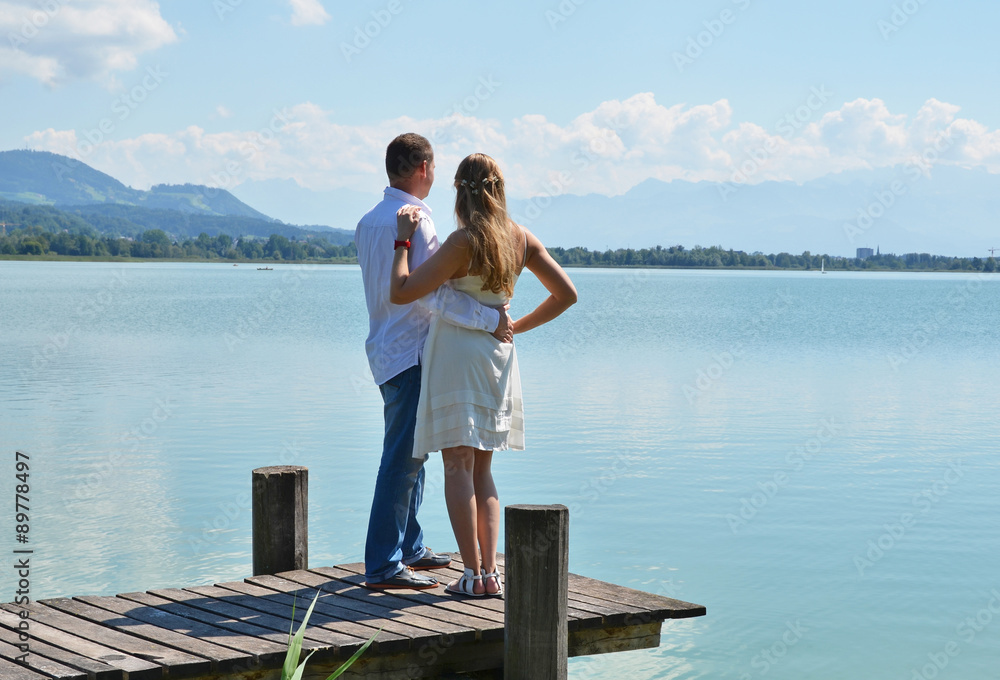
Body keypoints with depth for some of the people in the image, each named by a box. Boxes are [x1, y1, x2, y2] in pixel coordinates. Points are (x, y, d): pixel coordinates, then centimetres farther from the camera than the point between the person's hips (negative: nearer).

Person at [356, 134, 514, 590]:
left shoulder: (369, 221, 14)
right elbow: (431, 293, -24)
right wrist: (490, 319, -20)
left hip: (386, 347, 10)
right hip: (410, 352, -10)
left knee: (410, 453, 18)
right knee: (403, 458, -8)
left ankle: (409, 548, 27)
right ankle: (383, 566, -8)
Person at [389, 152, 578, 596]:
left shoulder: (464, 242, -17)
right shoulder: (522, 240, 1)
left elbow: (400, 293, -18)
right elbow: (566, 294, 8)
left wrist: (402, 240, -7)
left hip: (457, 354, -6)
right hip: (498, 355, 6)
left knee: (458, 466, -1)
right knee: (481, 468, 12)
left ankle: (473, 575, -5)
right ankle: (490, 572, 8)